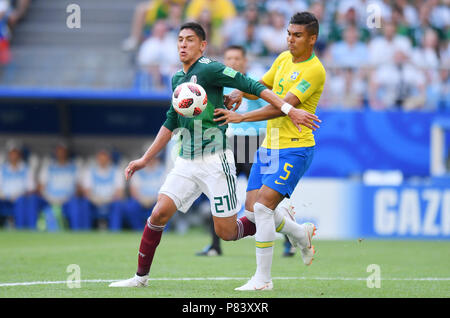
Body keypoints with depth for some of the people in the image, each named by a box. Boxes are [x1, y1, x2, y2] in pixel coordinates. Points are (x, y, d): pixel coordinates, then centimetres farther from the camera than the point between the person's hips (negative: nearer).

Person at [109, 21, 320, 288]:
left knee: (226, 232, -5)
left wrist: (289, 109, -23)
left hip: (215, 160, -6)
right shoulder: (177, 79, 14)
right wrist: (145, 160, 23)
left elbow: (252, 86, -14)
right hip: (187, 162, 6)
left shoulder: (210, 70, -10)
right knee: (159, 213, -7)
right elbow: (171, 123, 23)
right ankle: (141, 277, 4)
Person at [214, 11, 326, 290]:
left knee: (263, 206, -18)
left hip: (295, 148, -8)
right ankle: (300, 233, 32)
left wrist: (242, 117, -26)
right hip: (269, 146, 8)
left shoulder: (315, 70, -15)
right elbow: (262, 87, 24)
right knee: (253, 210, 5)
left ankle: (263, 278, -10)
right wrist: (241, 93, 1)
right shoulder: (284, 58, 11)